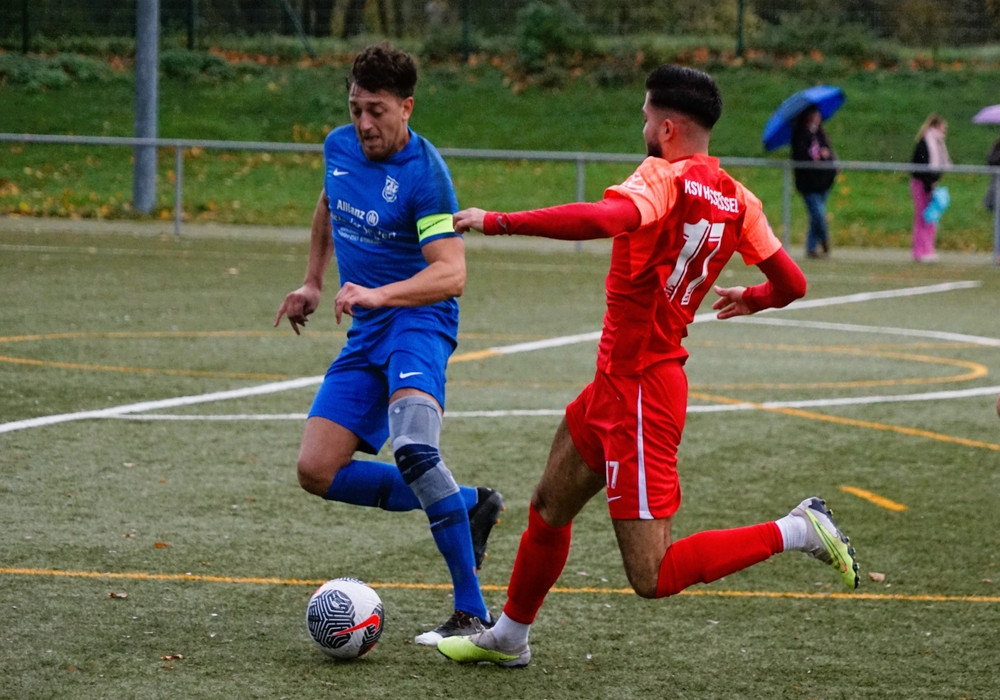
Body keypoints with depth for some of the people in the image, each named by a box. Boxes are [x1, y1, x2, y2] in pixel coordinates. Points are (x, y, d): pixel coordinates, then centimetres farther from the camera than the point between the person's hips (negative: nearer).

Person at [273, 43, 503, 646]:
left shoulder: (424, 173, -17)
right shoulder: (339, 146, 5)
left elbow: (450, 274, -25)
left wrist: (379, 294, -39)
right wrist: (313, 282, 29)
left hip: (419, 320, -8)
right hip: (367, 332, 8)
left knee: (413, 448, -33)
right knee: (318, 472, -2)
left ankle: (473, 614, -30)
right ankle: (467, 505, 10)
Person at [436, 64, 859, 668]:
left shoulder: (664, 179, -18)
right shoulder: (737, 199, 5)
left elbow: (603, 218, -39)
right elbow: (791, 284, 7)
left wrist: (499, 222, -33)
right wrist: (749, 299, 31)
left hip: (639, 390, -10)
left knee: (653, 578, -9)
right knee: (549, 508, 23)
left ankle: (796, 532, -8)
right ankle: (509, 636, 38)